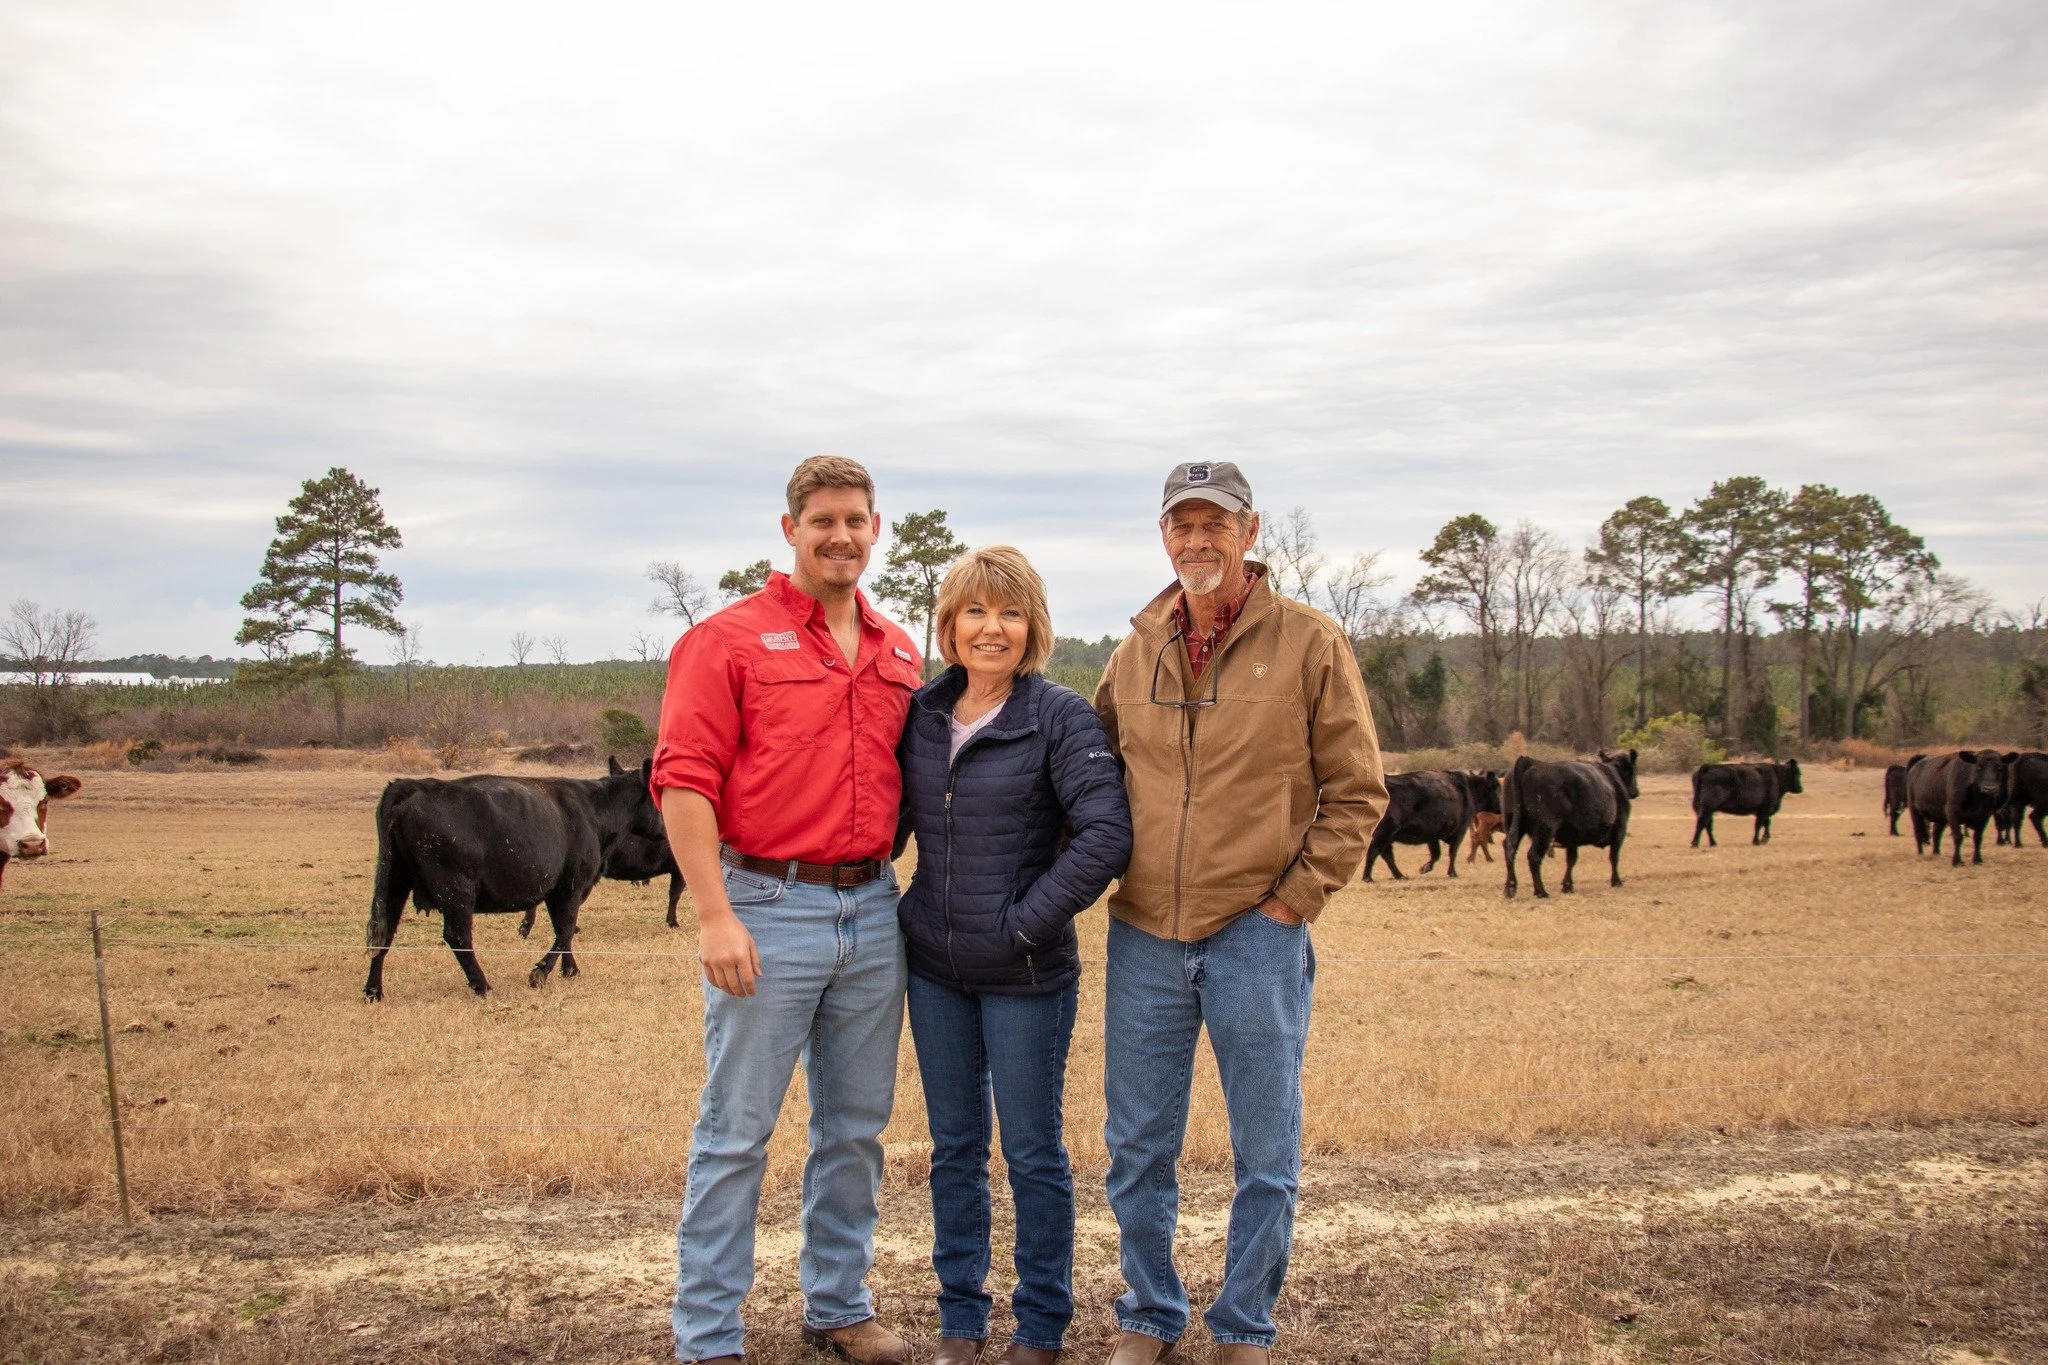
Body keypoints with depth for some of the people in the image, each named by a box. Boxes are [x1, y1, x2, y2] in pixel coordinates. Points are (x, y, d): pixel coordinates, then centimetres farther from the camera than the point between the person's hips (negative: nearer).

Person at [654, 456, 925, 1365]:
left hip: (872, 908, 6)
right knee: (737, 1132, 2)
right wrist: (715, 915, -17)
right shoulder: (730, 639, -5)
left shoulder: (900, 656, 12)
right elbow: (683, 782, -11)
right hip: (768, 907, -5)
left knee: (856, 1127, 15)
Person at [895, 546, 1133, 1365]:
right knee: (953, 1149, 15)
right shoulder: (922, 713, 4)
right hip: (935, 967, 5)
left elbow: (1107, 835, -18)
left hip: (1025, 976, -4)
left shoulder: (1061, 716, -10)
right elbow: (891, 820, 16)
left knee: (1033, 1152, 8)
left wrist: (1028, 921, -16)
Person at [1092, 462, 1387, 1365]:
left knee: (1265, 1153, 8)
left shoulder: (1309, 643, -4)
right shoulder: (1136, 651, 6)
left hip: (1257, 936, -3)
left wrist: (1296, 898, -7)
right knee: (1137, 1148, 12)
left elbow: (1356, 792, -2)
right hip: (1144, 937, 3)